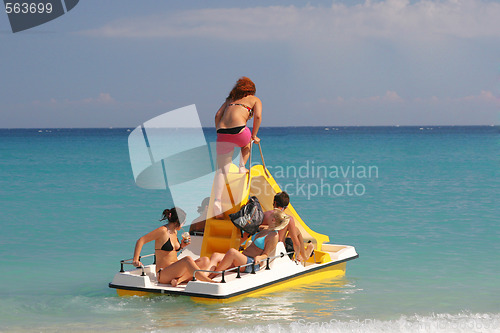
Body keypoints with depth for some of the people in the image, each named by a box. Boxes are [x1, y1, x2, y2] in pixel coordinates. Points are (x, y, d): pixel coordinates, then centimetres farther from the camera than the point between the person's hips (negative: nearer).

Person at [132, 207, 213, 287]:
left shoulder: (175, 232, 16)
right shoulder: (163, 231, -9)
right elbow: (140, 241, -10)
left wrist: (181, 246, 11)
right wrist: (135, 260, -18)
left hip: (176, 270, 8)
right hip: (164, 274, -8)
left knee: (205, 261, -11)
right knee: (188, 260, -34)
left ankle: (179, 280, -27)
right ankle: (210, 282, -28)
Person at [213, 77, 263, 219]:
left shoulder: (230, 99, 30)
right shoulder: (255, 100, 19)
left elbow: (218, 115, 18)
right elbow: (258, 116, 2)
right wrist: (254, 135, 9)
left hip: (222, 132, 3)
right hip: (238, 129, -3)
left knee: (222, 170, 3)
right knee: (247, 141, 36)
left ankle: (217, 201, -13)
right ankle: (242, 168, 23)